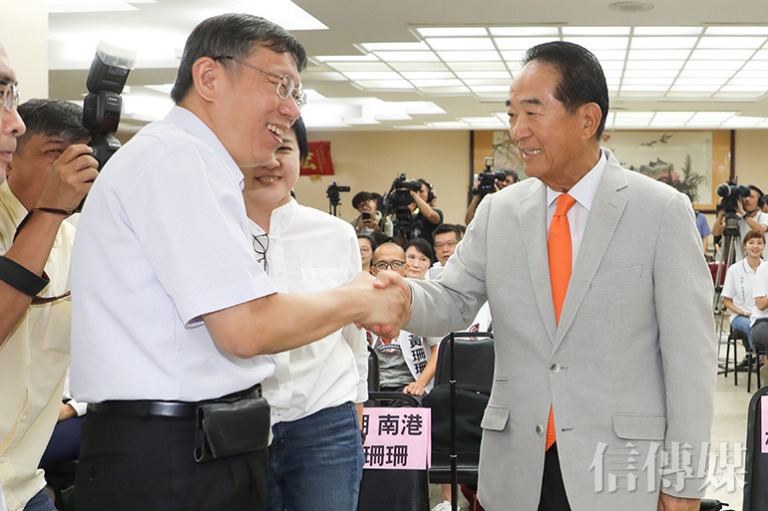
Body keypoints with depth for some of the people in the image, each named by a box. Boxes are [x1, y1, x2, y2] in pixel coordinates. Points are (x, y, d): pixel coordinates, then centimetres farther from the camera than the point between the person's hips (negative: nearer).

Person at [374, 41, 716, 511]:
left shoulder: (662, 211, -5)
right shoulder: (498, 212, 5)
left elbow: (689, 354, -5)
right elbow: (453, 303, 6)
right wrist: (405, 296, -18)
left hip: (622, 469, -3)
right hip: (517, 470, 3)